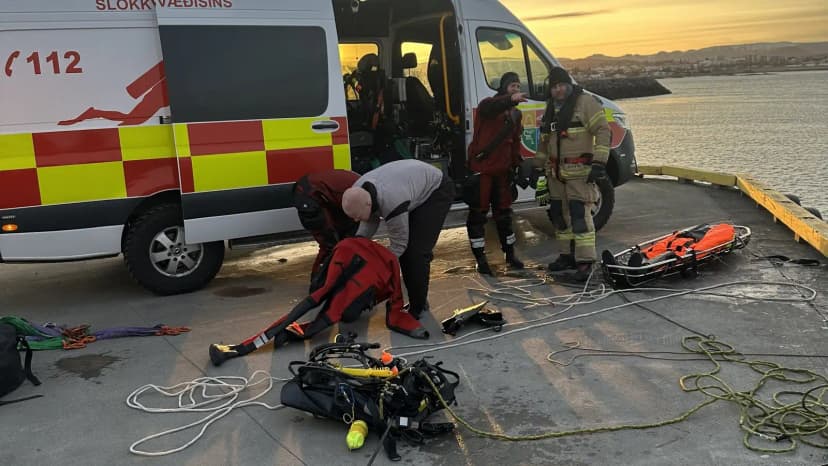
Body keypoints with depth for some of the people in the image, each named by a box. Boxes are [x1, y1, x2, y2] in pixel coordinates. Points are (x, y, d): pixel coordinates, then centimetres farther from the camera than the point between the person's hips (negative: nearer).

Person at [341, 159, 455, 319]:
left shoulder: (391, 203, -40)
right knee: (406, 249, 4)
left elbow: (398, 244, -27)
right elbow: (371, 220, 0)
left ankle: (417, 310, -6)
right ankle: (418, 301, 18)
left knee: (416, 251, -16)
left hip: (436, 190, -8)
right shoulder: (358, 193, -17)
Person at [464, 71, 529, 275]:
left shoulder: (516, 114, 15)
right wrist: (510, 99, -52)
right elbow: (491, 108, -34)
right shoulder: (487, 104, -8)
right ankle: (480, 259, 5)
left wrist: (516, 164, 14)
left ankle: (510, 253, 27)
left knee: (503, 212, 15)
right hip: (481, 168, -6)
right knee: (478, 213, -1)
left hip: (502, 169, 6)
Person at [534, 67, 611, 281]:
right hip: (556, 172, 8)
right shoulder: (551, 108, 16)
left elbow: (603, 130, -12)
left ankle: (585, 261, -9)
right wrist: (538, 166, 23)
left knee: (579, 215, -12)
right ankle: (568, 255, 24)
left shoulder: (586, 102, -7)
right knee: (559, 215, 12)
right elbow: (544, 141, 25)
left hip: (580, 171, -8)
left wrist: (599, 161, -19)